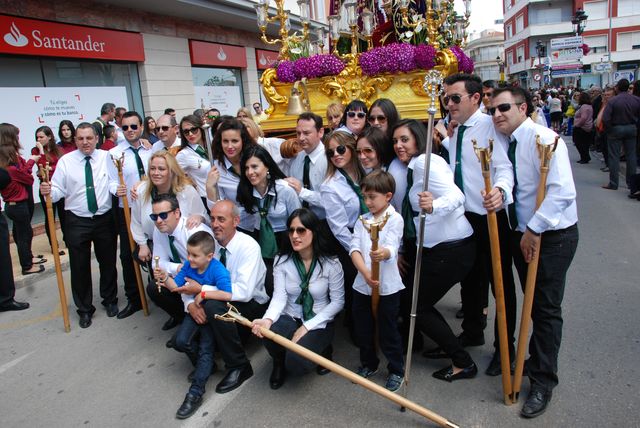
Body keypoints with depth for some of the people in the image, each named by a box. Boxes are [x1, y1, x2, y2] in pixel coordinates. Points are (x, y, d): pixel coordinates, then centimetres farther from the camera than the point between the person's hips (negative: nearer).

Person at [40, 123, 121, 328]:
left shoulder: (106, 157, -1)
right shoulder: (65, 161, -3)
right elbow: (59, 190, -5)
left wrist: (118, 189, -27)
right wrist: (48, 192, -26)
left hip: (105, 218, 1)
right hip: (77, 221, 0)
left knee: (108, 262, 14)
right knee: (79, 267, 7)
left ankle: (110, 301, 36)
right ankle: (85, 309, 25)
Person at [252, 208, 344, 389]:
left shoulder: (330, 264, -12)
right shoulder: (282, 261, -6)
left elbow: (337, 302, -8)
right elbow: (279, 297, -11)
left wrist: (307, 327, -16)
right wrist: (268, 319, -34)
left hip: (318, 323, -2)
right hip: (290, 318, 2)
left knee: (296, 363, -29)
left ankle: (319, 348, 11)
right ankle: (280, 362, 5)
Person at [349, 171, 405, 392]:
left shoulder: (395, 219, -7)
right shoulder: (362, 220, 8)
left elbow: (391, 248, -23)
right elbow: (354, 249, -4)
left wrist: (383, 254, -47)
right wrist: (365, 272, -21)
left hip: (387, 286, -5)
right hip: (362, 284, 5)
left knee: (388, 331, 7)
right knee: (362, 329, 16)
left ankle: (396, 371, 28)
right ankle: (368, 364, 39)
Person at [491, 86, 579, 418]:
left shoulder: (543, 139, -18)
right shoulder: (505, 142, 6)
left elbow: (562, 191, -26)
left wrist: (534, 229, -23)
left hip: (552, 235, -7)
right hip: (523, 233, 7)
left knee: (546, 309, 0)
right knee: (533, 304, 18)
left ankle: (543, 382, 13)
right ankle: (538, 359, 37)